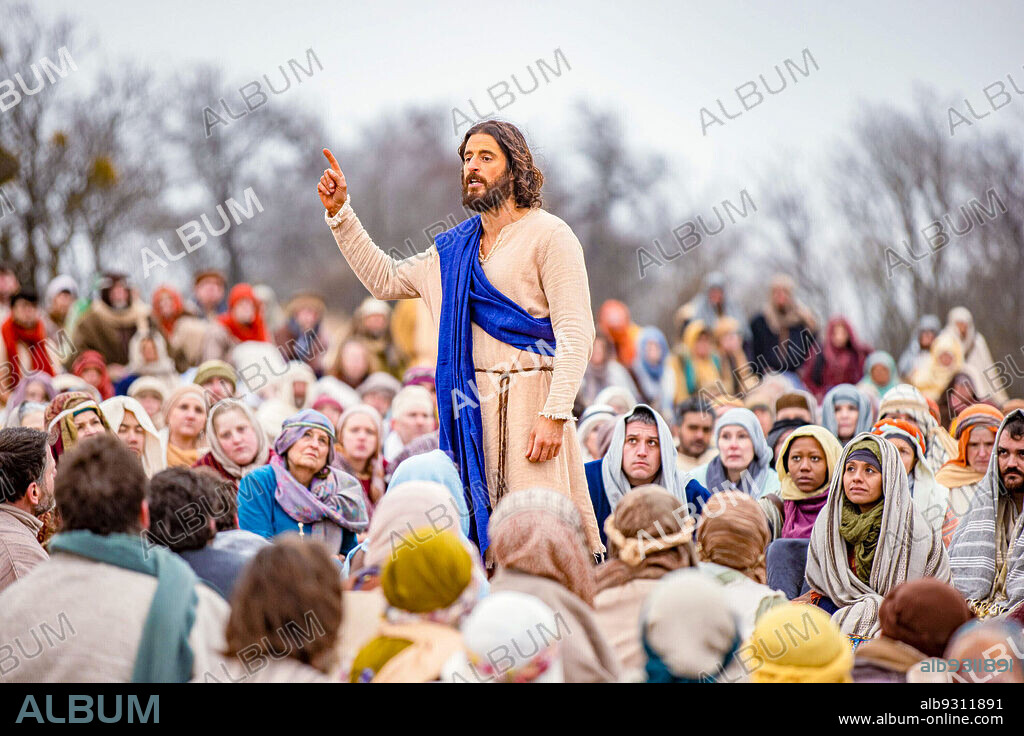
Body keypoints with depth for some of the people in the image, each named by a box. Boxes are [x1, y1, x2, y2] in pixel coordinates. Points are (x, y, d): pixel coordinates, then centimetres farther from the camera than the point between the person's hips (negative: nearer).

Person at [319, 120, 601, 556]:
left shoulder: (548, 235, -4)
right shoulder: (455, 248, 17)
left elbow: (576, 334, -10)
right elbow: (384, 279, 26)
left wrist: (554, 415, -19)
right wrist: (339, 213, 19)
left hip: (529, 398, -6)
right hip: (472, 402, 6)